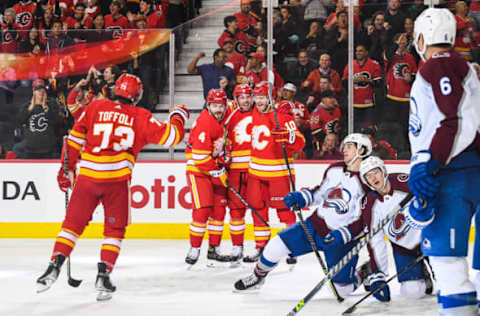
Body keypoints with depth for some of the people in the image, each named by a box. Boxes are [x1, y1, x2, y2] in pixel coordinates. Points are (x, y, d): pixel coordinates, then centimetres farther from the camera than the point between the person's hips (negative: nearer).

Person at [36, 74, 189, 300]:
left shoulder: (95, 107, 10)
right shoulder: (140, 117, 6)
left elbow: (75, 138, 10)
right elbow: (170, 136, 6)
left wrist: (67, 168, 18)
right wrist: (178, 117, 26)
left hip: (87, 176, 1)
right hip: (117, 179, -1)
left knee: (73, 223, 10)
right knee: (115, 229, 13)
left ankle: (55, 265, -3)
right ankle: (104, 273, 4)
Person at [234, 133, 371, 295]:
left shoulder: (367, 183, -15)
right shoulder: (334, 169, 3)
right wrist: (300, 197, -2)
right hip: (316, 225, 5)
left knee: (342, 289, -7)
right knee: (277, 244, -8)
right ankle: (258, 276, 18)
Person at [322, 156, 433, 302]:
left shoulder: (404, 182, -22)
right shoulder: (369, 204, -13)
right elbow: (374, 242, -11)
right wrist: (377, 275, -16)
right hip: (402, 247, 1)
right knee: (412, 292, -10)